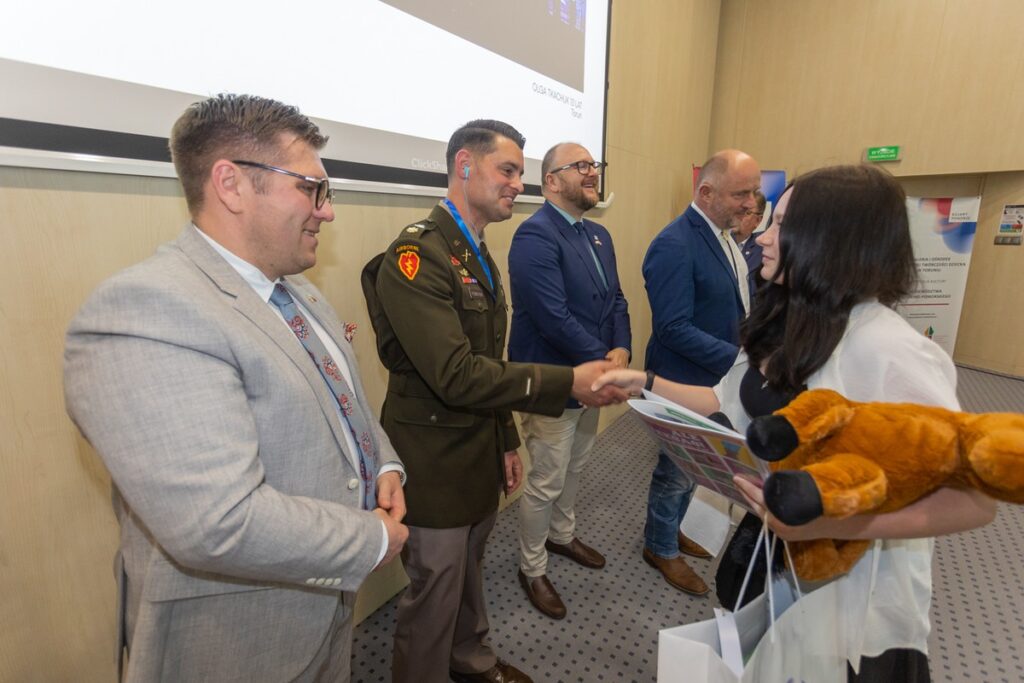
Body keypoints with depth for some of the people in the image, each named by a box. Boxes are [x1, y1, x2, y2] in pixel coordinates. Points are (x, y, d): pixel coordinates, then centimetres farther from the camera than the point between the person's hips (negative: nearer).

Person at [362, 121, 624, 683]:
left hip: (479, 454, 8)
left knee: (469, 569, 26)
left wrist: (506, 441, 15)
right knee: (435, 590, 12)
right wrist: (567, 382, -27)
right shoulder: (416, 254, -20)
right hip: (435, 464, -8)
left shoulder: (479, 256, 9)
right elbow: (455, 375, -27)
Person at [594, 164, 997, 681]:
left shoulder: (886, 349, -28)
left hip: (852, 588, -7)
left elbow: (975, 499, -27)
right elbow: (728, 403, 6)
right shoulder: (782, 327, -2)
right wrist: (646, 383, -2)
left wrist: (828, 523, -37)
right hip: (771, 547, 7)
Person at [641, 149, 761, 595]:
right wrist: (741, 359, -26)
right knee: (677, 471, 10)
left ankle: (673, 530, 45)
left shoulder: (725, 235, 6)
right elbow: (673, 328, -27)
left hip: (718, 378, 9)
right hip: (685, 382, -8)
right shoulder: (674, 245, -23)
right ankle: (660, 549, 34)